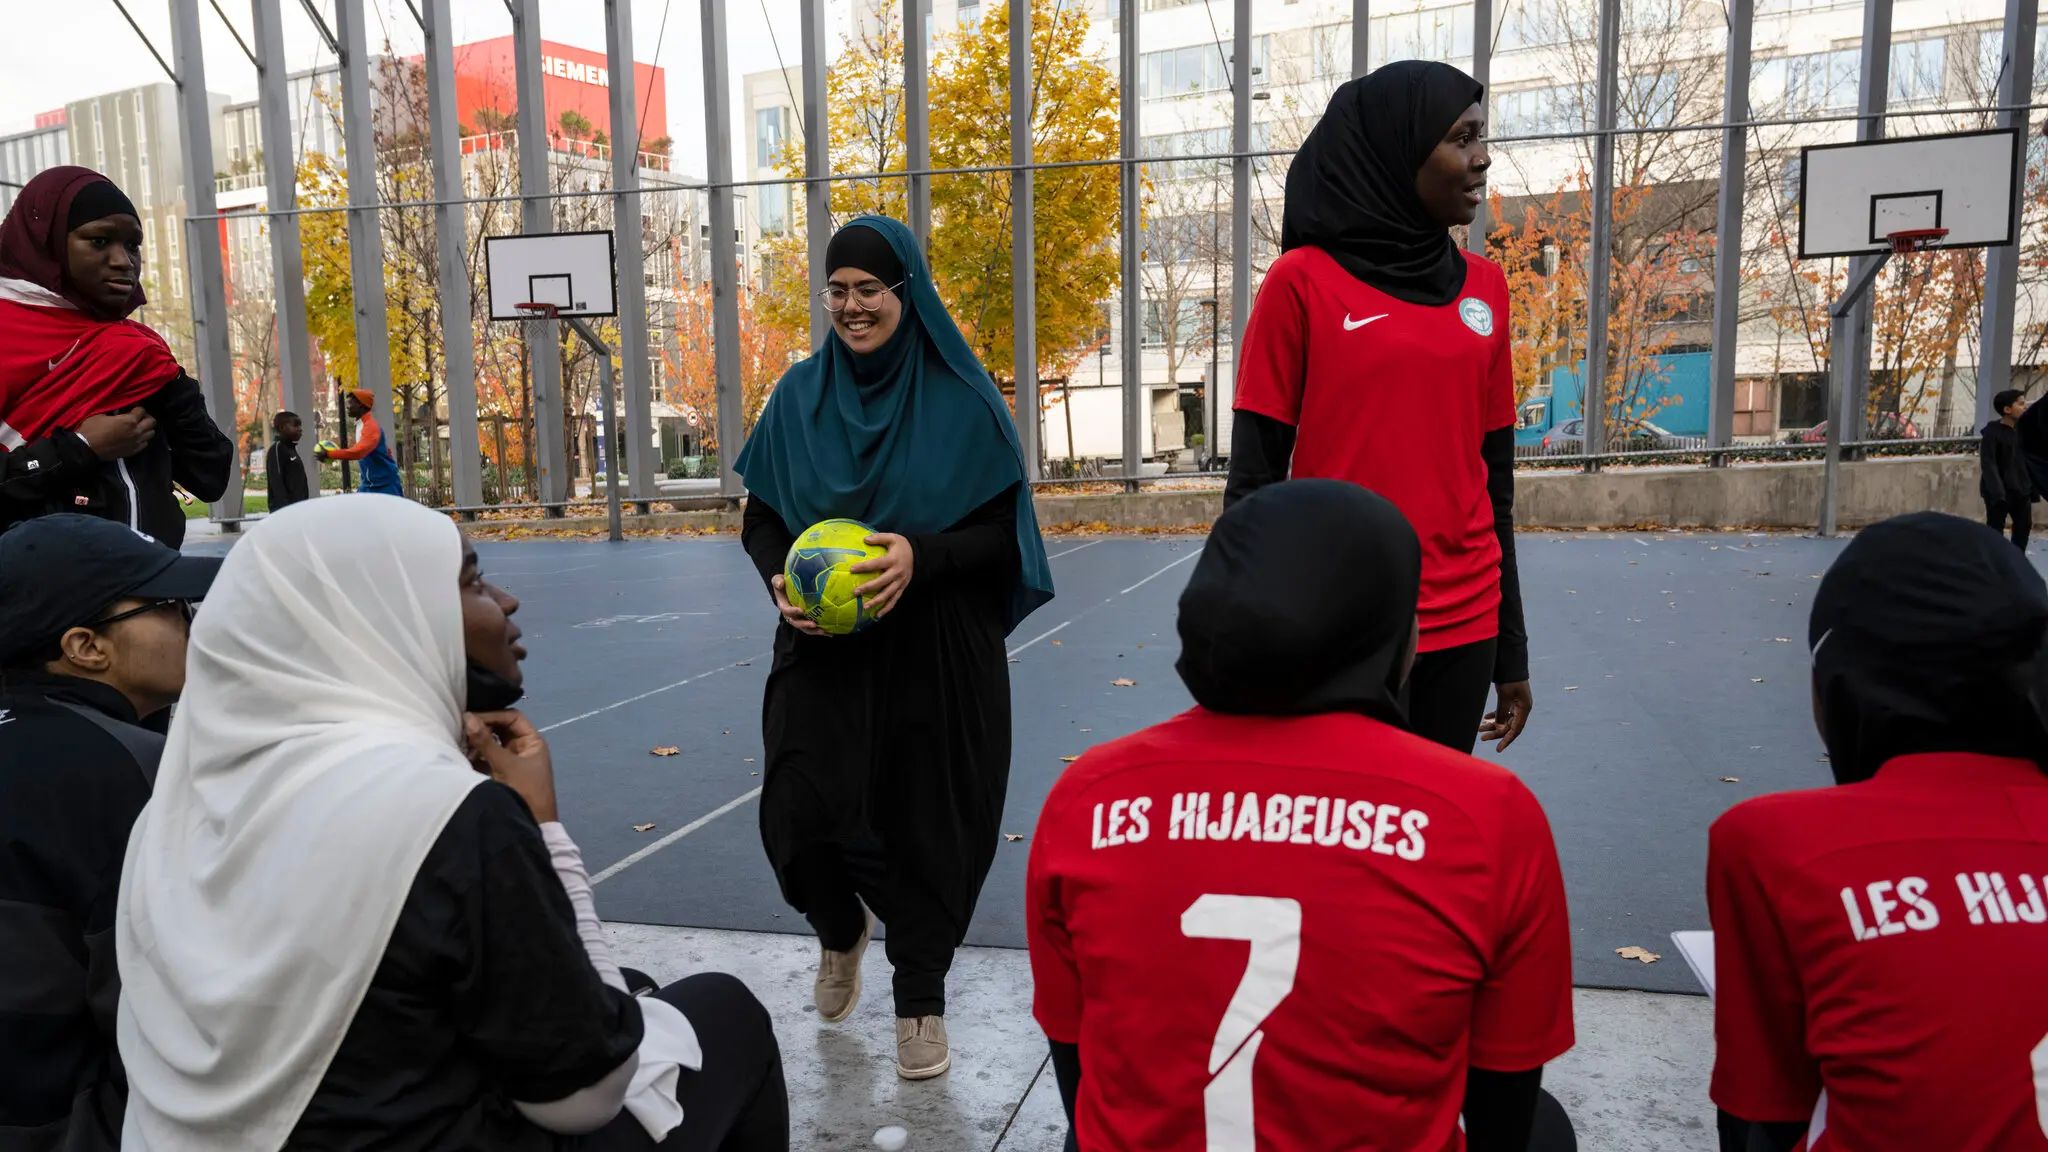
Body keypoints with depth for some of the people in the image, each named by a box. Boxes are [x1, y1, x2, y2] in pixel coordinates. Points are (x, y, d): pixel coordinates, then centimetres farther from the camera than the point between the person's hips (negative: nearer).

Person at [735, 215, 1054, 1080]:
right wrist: (779, 579, -12)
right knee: (799, 813, -6)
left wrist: (922, 555, -23)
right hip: (823, 651, 2)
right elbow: (761, 516, 9)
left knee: (924, 820, 4)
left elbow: (1002, 531, -5)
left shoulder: (961, 401, -4)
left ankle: (921, 998, 28)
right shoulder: (799, 397, 4)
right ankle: (841, 930, 30)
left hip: (935, 657, -2)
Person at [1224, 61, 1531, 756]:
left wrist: (1511, 647, 13)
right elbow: (1253, 479, -6)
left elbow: (1494, 479, 12)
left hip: (1463, 628, 5)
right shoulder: (1303, 282, -6)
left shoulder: (1484, 289, 8)